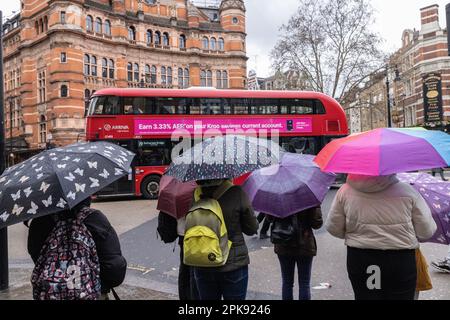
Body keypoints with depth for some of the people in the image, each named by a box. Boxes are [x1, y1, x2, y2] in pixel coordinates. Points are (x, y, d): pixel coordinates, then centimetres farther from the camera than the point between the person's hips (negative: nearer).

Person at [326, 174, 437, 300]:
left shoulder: (345, 191, -7)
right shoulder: (407, 191, -10)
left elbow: (333, 228, -1)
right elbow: (426, 232, -6)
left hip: (359, 261, 1)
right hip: (400, 262, -1)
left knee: (364, 295, 17)